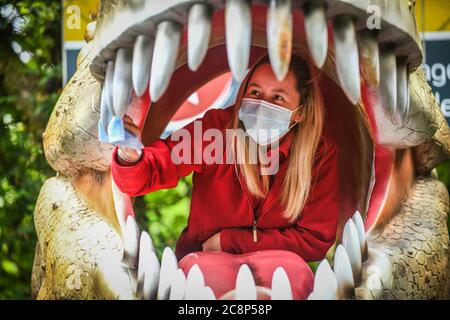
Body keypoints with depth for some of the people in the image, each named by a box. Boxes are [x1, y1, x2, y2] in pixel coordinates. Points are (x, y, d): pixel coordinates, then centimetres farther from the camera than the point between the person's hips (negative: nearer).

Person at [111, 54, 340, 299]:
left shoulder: (322, 152, -9)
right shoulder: (216, 127, -11)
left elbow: (316, 240, -7)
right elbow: (149, 172, -19)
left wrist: (228, 240, -9)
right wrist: (131, 157, -45)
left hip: (275, 262, 1)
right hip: (206, 257, -1)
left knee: (292, 268, -33)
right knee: (204, 271, -35)